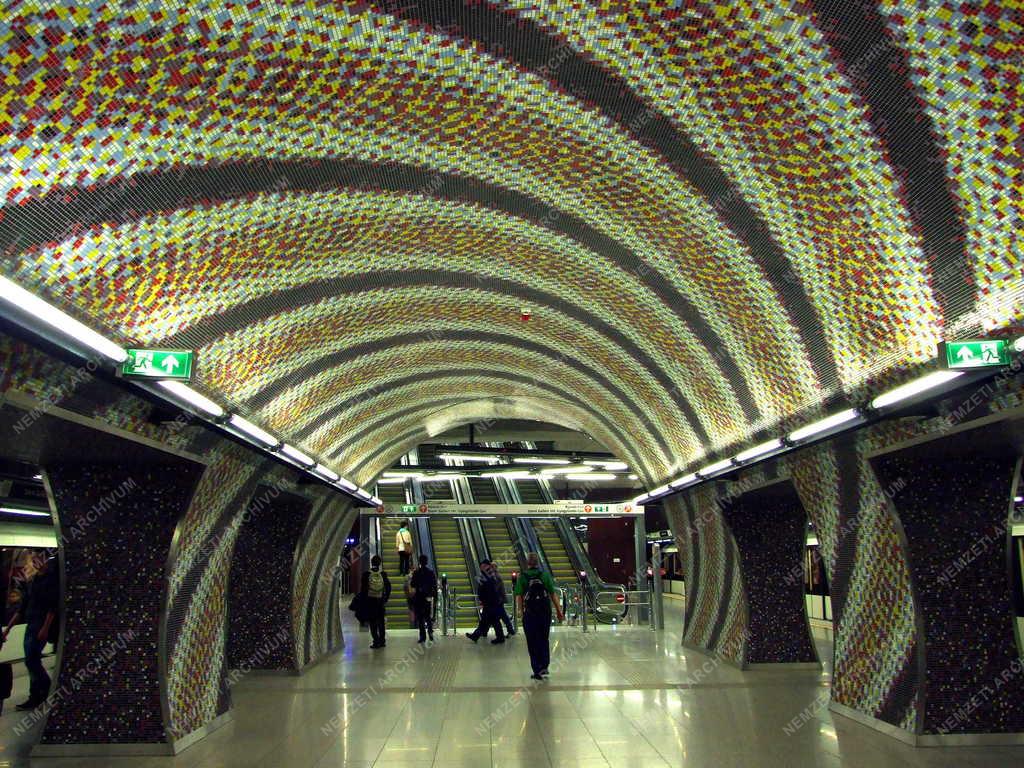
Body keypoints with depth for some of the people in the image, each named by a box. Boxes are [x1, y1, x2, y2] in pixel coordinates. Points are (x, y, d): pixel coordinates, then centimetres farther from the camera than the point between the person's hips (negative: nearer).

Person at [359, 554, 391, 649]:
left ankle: (376, 641, -2)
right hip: (380, 601, 2)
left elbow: (363, 589, -7)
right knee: (381, 621, 12)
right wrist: (385, 599, 9)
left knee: (372, 622, 3)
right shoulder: (383, 574, -2)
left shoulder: (366, 575, -8)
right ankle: (382, 641, 15)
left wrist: (363, 600, 2)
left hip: (370, 601, -2)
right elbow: (388, 587, 0)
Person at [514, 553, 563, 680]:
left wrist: (521, 610, 5)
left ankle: (537, 670, 8)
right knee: (544, 640, 16)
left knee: (532, 642, 7)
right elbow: (553, 594, -1)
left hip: (530, 612, -1)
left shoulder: (522, 576, -2)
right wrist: (559, 610, 4)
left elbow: (518, 596, -7)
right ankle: (544, 666, 13)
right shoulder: (545, 575, 1)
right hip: (545, 611, 1)